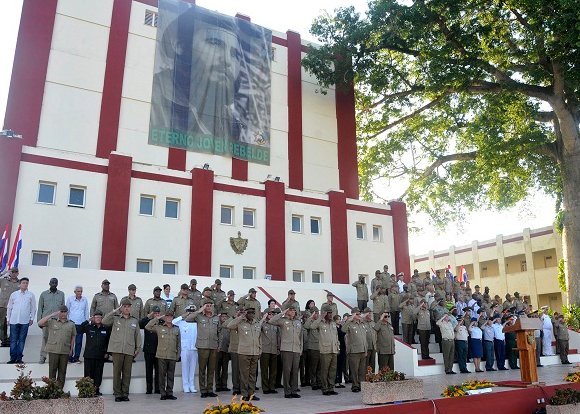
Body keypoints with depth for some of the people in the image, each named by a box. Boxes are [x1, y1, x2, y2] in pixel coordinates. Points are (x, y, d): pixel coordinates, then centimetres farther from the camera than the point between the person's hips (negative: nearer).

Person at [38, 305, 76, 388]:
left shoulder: (71, 324, 10)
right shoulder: (51, 322, 4)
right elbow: (40, 323, -10)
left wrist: (71, 349, 6)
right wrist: (52, 315, -12)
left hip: (65, 351, 2)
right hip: (53, 350, -2)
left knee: (62, 371, 7)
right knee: (52, 371, 2)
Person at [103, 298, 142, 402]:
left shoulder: (134, 321, 16)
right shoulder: (115, 319, 9)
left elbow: (138, 336, 17)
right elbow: (104, 321, -9)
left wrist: (138, 348, 10)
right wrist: (115, 311, -7)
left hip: (129, 351, 2)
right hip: (117, 350, -2)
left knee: (127, 373, 3)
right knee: (117, 372, -1)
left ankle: (125, 394, 11)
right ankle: (117, 394, 7)